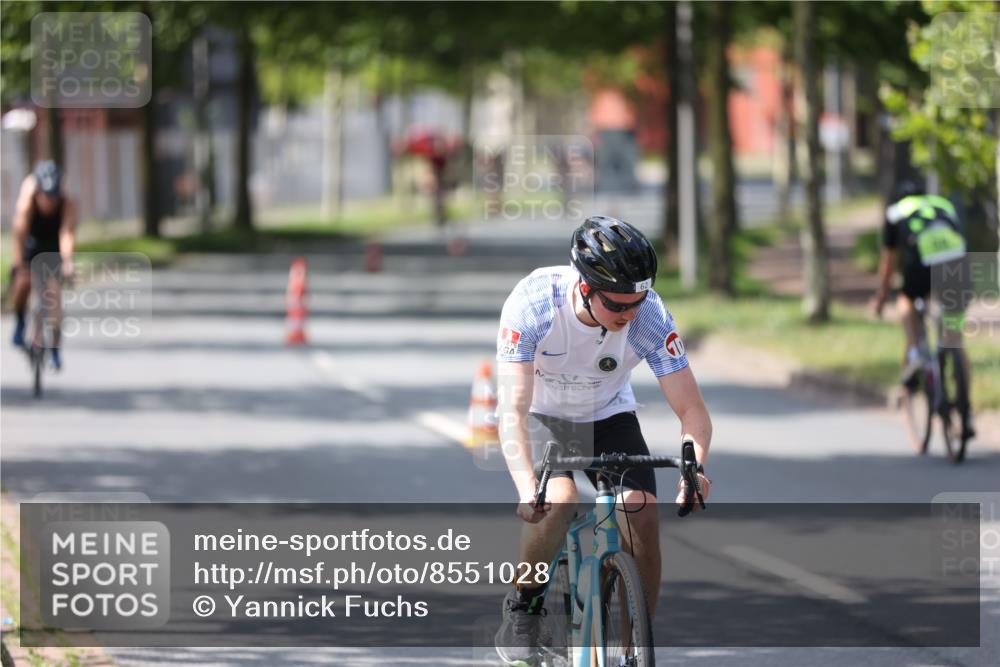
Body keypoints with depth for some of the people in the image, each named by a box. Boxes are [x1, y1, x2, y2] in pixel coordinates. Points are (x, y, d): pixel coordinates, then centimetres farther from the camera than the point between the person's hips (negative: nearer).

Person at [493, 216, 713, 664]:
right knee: (558, 501, -29)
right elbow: (512, 409, -37)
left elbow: (692, 410, -24)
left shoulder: (650, 316, -28)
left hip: (608, 416, 2)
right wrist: (526, 488, -52)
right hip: (541, 414, -2)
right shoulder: (533, 303, -34)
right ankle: (522, 609, -5)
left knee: (643, 517, -18)